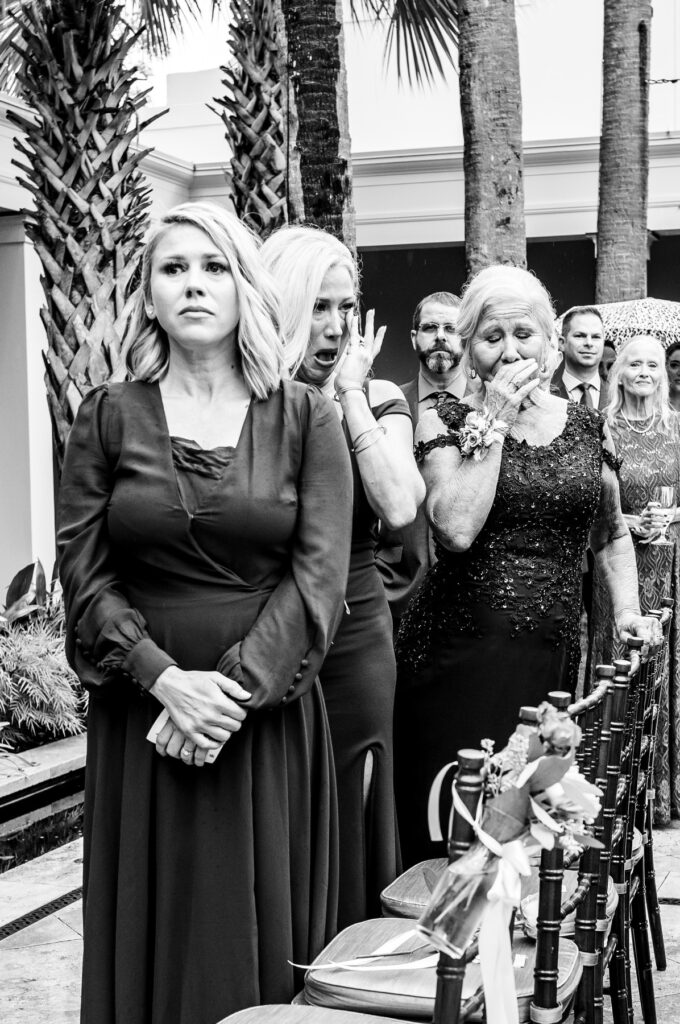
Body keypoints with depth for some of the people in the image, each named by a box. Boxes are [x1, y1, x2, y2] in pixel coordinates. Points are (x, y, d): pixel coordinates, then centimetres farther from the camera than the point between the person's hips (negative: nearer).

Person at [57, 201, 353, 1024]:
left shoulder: (304, 417, 1)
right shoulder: (108, 415, 2)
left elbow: (319, 576, -6)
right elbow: (84, 575, -2)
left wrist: (236, 688, -16)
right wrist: (167, 680, -15)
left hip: (269, 716, 0)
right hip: (143, 713, 1)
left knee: (264, 936, 8)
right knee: (152, 938, 9)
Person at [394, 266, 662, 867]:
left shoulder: (588, 426, 12)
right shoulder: (446, 422, 2)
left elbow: (612, 533, 25)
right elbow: (457, 528, -15)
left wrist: (627, 609, 10)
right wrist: (494, 420, -11)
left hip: (552, 655, 3)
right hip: (458, 654, -3)